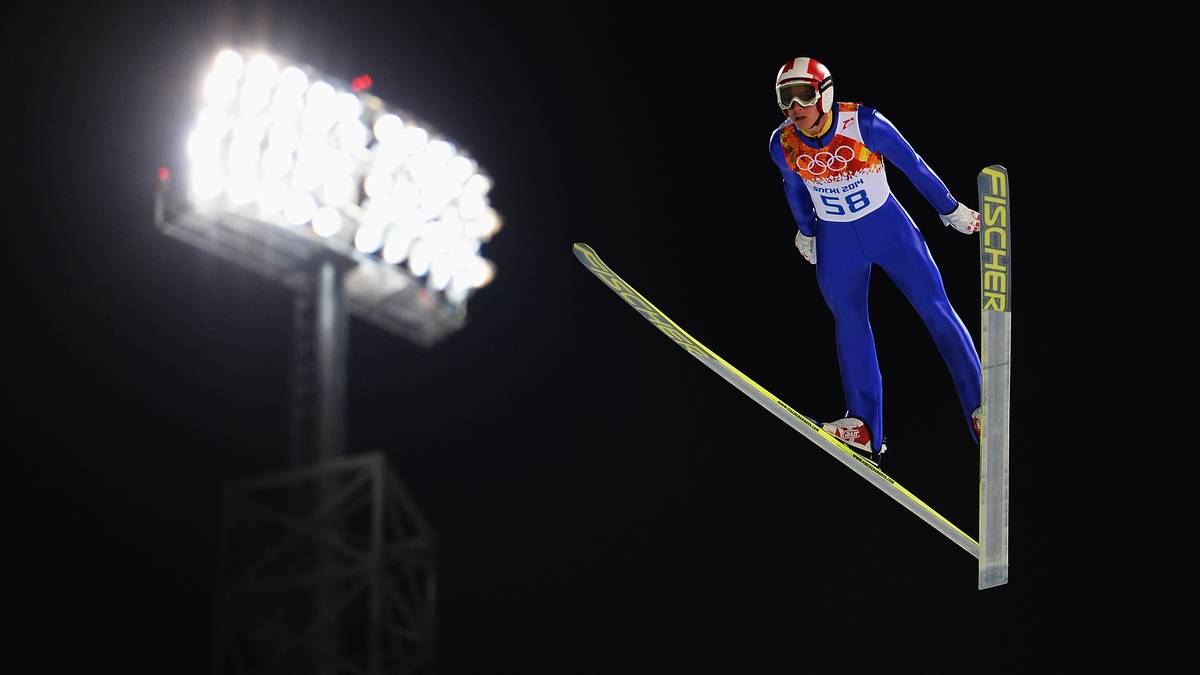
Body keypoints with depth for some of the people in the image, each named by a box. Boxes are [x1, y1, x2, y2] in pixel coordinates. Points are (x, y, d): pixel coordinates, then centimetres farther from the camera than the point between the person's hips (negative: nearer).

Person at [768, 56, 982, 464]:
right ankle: (865, 429, 0)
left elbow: (912, 165, -10)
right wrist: (806, 231, 22)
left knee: (936, 311, -6)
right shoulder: (783, 145, -12)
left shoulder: (864, 125, -23)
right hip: (835, 243, 3)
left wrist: (950, 210, 0)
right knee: (849, 324, -2)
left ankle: (980, 409, -4)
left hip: (888, 227, -3)